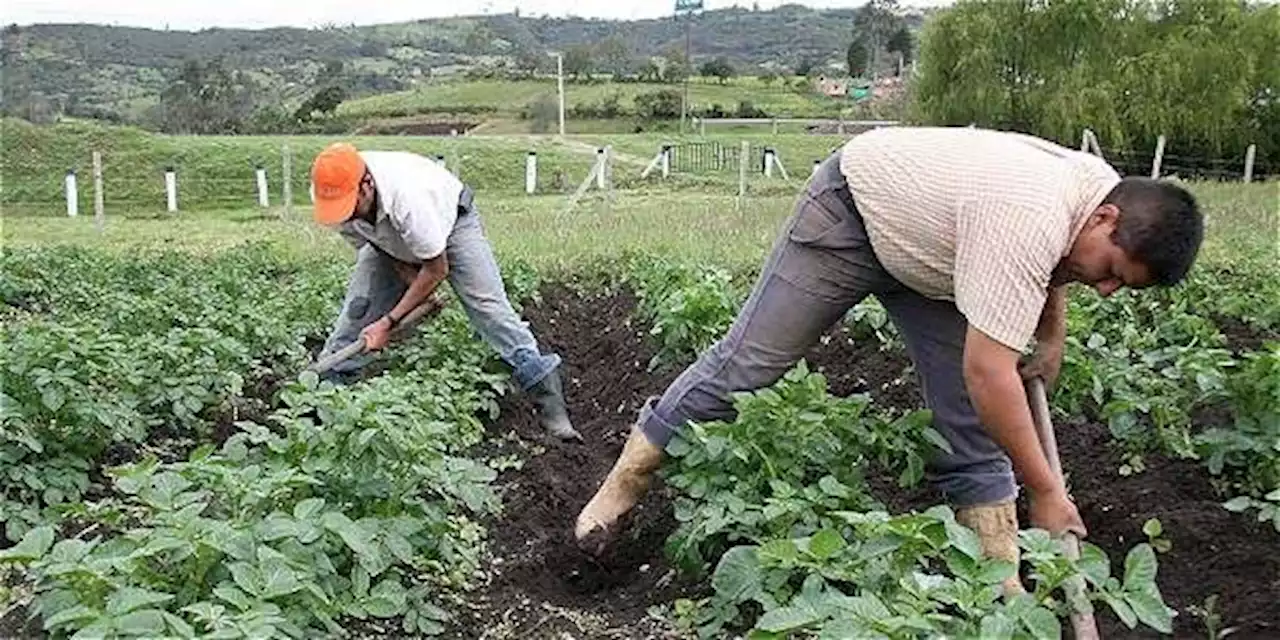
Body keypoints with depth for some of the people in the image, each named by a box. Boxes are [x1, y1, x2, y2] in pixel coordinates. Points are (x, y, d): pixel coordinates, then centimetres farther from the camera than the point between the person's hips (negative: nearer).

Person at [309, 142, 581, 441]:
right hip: (391, 243, 5)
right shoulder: (333, 195, -28)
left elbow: (436, 270, -32)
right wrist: (415, 288, -18)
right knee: (356, 310, -6)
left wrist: (389, 322, -29)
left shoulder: (406, 196, -45)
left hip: (450, 222, -5)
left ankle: (550, 403, -14)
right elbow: (364, 242, -8)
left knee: (490, 308, -15)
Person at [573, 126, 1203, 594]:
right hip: (851, 211, -8)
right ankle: (622, 483, 11)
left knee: (971, 418, 1)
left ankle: (1002, 580, 9)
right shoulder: (1028, 222, -38)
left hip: (924, 239, 8)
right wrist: (1044, 492, -29)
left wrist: (1051, 339, 8)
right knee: (746, 362, -5)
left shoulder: (1103, 186, -10)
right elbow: (988, 371, -38)